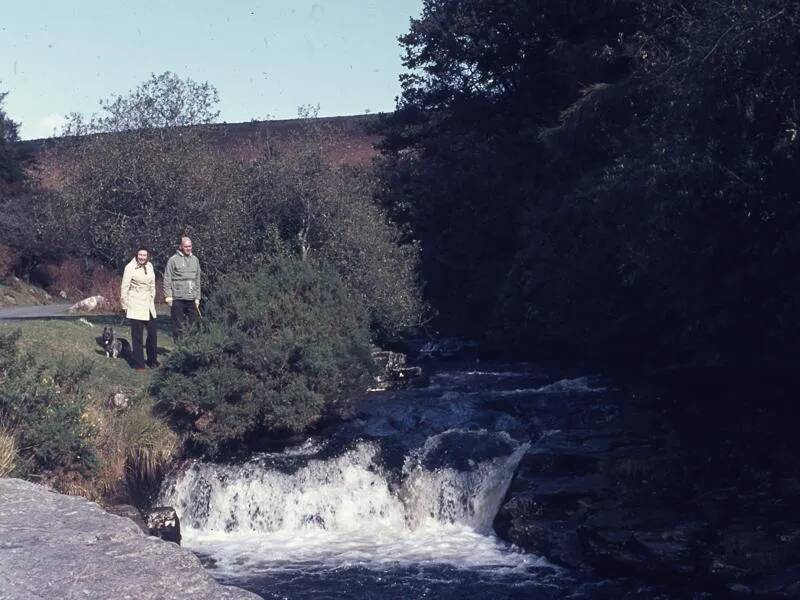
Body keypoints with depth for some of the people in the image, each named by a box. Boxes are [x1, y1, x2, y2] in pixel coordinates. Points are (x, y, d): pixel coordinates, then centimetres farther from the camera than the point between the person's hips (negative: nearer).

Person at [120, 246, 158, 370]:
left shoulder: (149, 267, 10)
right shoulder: (130, 267, -7)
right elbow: (124, 287, -5)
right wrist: (125, 305, -5)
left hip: (149, 306, 6)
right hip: (135, 306, -6)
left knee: (152, 333, 8)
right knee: (137, 335, -2)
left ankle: (152, 360, 23)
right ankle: (139, 364, 5)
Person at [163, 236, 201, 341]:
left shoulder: (195, 259, 13)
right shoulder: (173, 259, -2)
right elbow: (167, 279, -4)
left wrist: (197, 297, 13)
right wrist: (168, 296, -11)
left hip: (191, 299, 5)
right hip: (177, 299, -4)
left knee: (193, 325, 4)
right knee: (178, 327, 1)